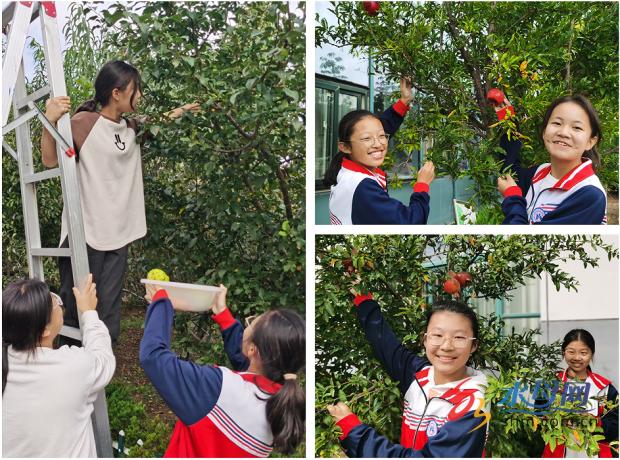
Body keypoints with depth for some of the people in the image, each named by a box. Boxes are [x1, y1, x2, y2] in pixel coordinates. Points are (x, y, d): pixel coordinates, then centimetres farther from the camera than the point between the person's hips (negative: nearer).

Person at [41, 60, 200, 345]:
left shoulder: (131, 128, 13)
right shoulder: (84, 122, -6)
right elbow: (50, 160, -4)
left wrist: (177, 113, 23)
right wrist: (50, 121, -17)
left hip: (117, 236, 6)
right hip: (85, 234, -6)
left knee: (107, 316, 4)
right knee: (75, 311, -4)